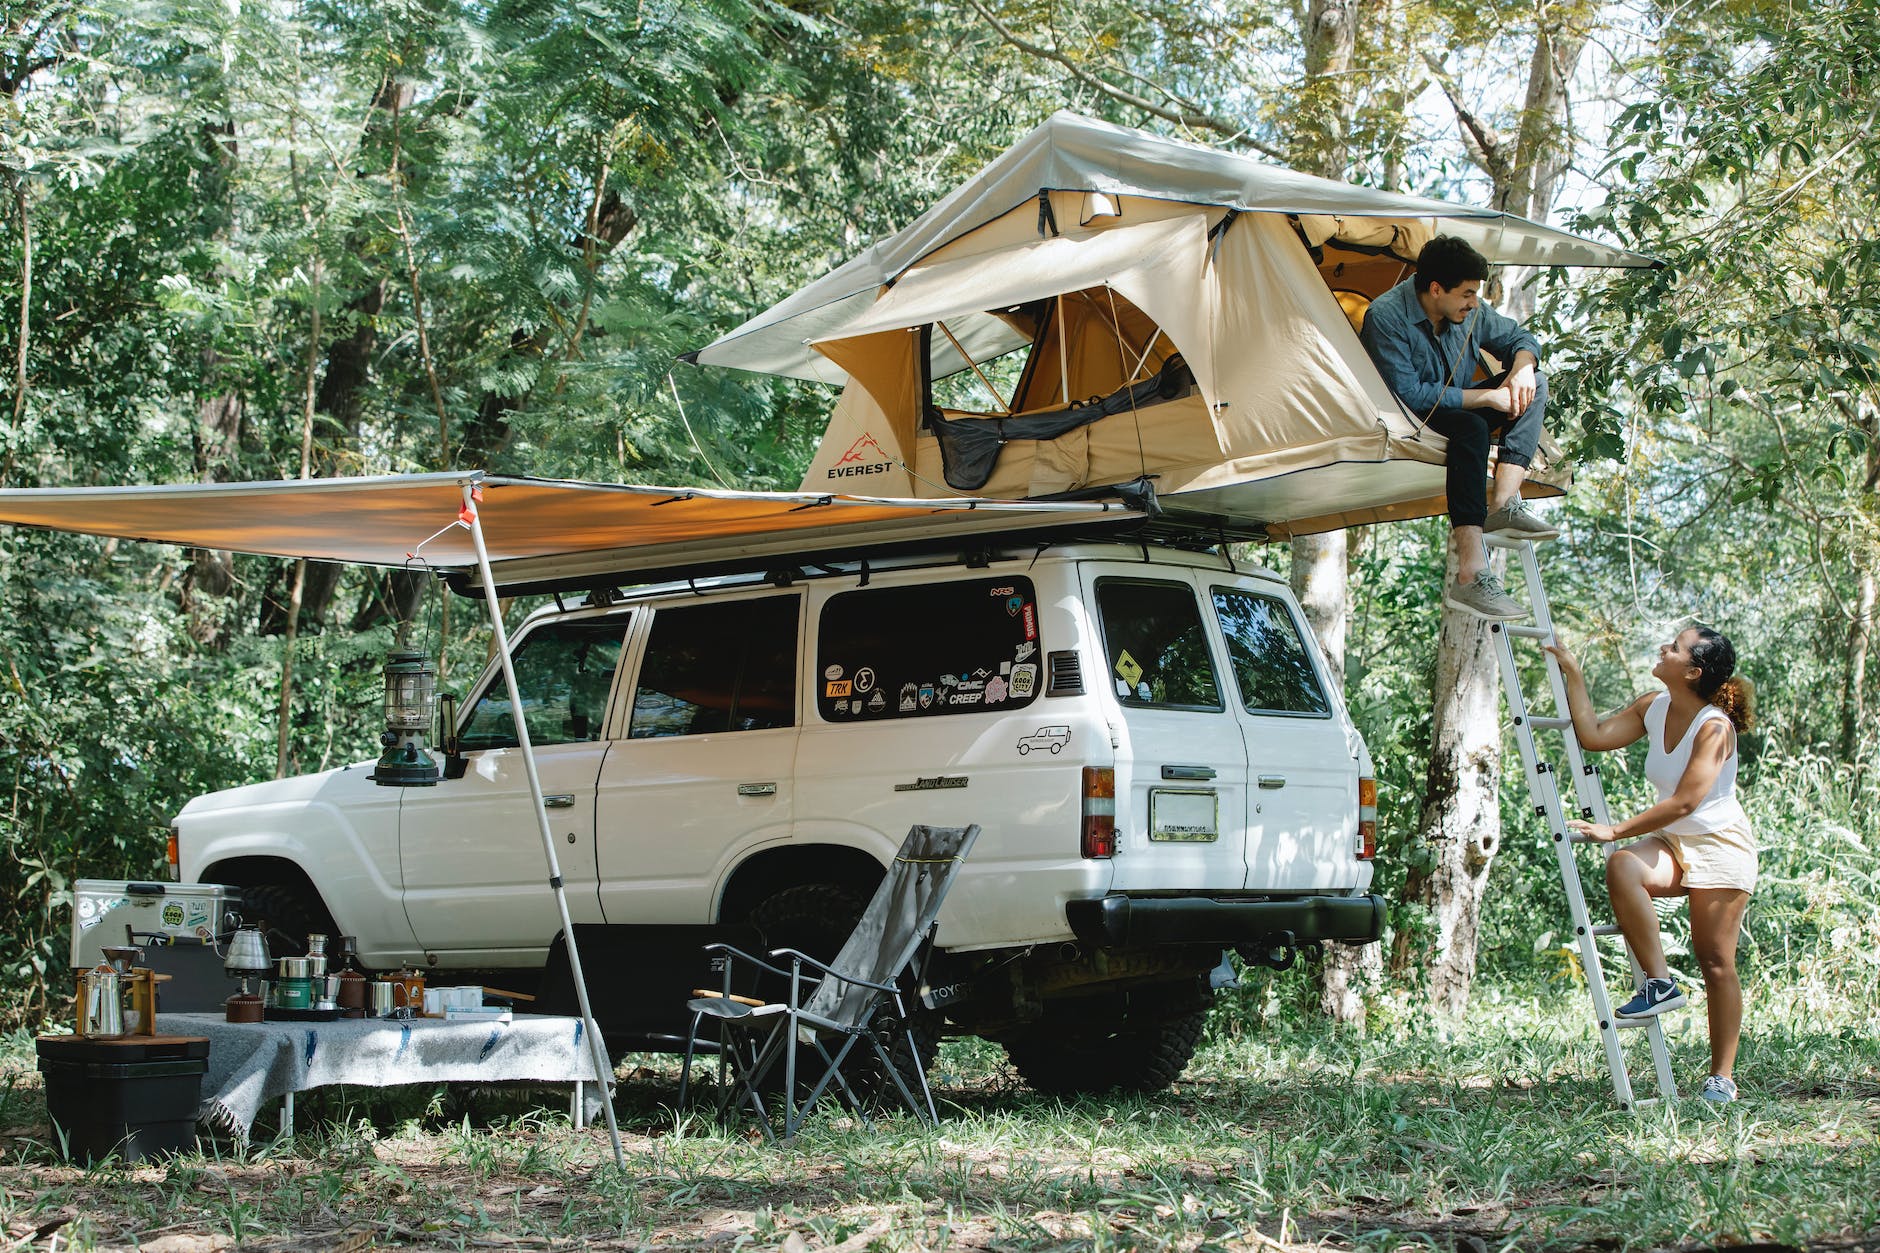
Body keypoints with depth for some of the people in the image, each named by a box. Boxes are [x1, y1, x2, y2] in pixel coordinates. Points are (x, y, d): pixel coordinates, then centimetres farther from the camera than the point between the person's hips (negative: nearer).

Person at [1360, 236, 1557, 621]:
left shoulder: (1467, 311, 1)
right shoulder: (1386, 317, -21)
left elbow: (1517, 338, 15)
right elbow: (1406, 395, -28)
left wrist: (1522, 368, -11)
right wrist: (1485, 397, -24)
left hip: (1453, 412, 8)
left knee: (1532, 386, -4)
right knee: (1471, 427, -36)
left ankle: (1504, 503, -21)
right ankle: (1471, 576, -47)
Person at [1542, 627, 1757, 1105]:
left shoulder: (1715, 726, -20)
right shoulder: (1652, 708, 0)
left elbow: (1684, 802, -24)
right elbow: (1593, 736, 1)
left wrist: (1616, 830, -23)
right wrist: (1573, 676, 0)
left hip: (1721, 845, -6)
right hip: (1671, 842, 6)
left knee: (1715, 961, -5)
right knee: (1622, 867, -29)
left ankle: (1722, 1077, 2)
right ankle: (1660, 982, -22)